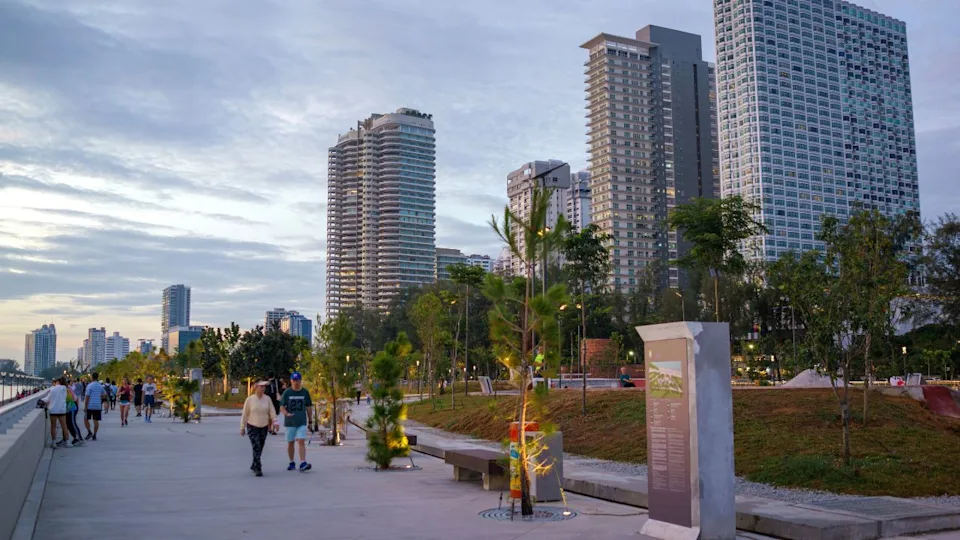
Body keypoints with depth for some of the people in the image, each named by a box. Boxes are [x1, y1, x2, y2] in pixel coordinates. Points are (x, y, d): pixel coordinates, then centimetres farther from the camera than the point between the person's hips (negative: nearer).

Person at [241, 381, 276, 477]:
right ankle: (258, 469, -14)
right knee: (256, 448, -14)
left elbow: (272, 412, -2)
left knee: (260, 448, 12)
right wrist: (242, 427, -1)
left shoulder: (267, 399, -1)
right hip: (252, 427, -3)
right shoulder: (250, 399, -7)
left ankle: (254, 466, 31)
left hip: (264, 427, 3)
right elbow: (245, 414, -2)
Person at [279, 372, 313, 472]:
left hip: (302, 422, 0)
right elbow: (282, 407, -2)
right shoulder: (287, 392, 0)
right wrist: (287, 414, -22)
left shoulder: (305, 392, 5)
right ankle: (292, 463, 23)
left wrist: (310, 420, 11)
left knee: (301, 442, -12)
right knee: (290, 443, 8)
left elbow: (309, 407, 13)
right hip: (290, 422, 0)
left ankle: (303, 463, -18)